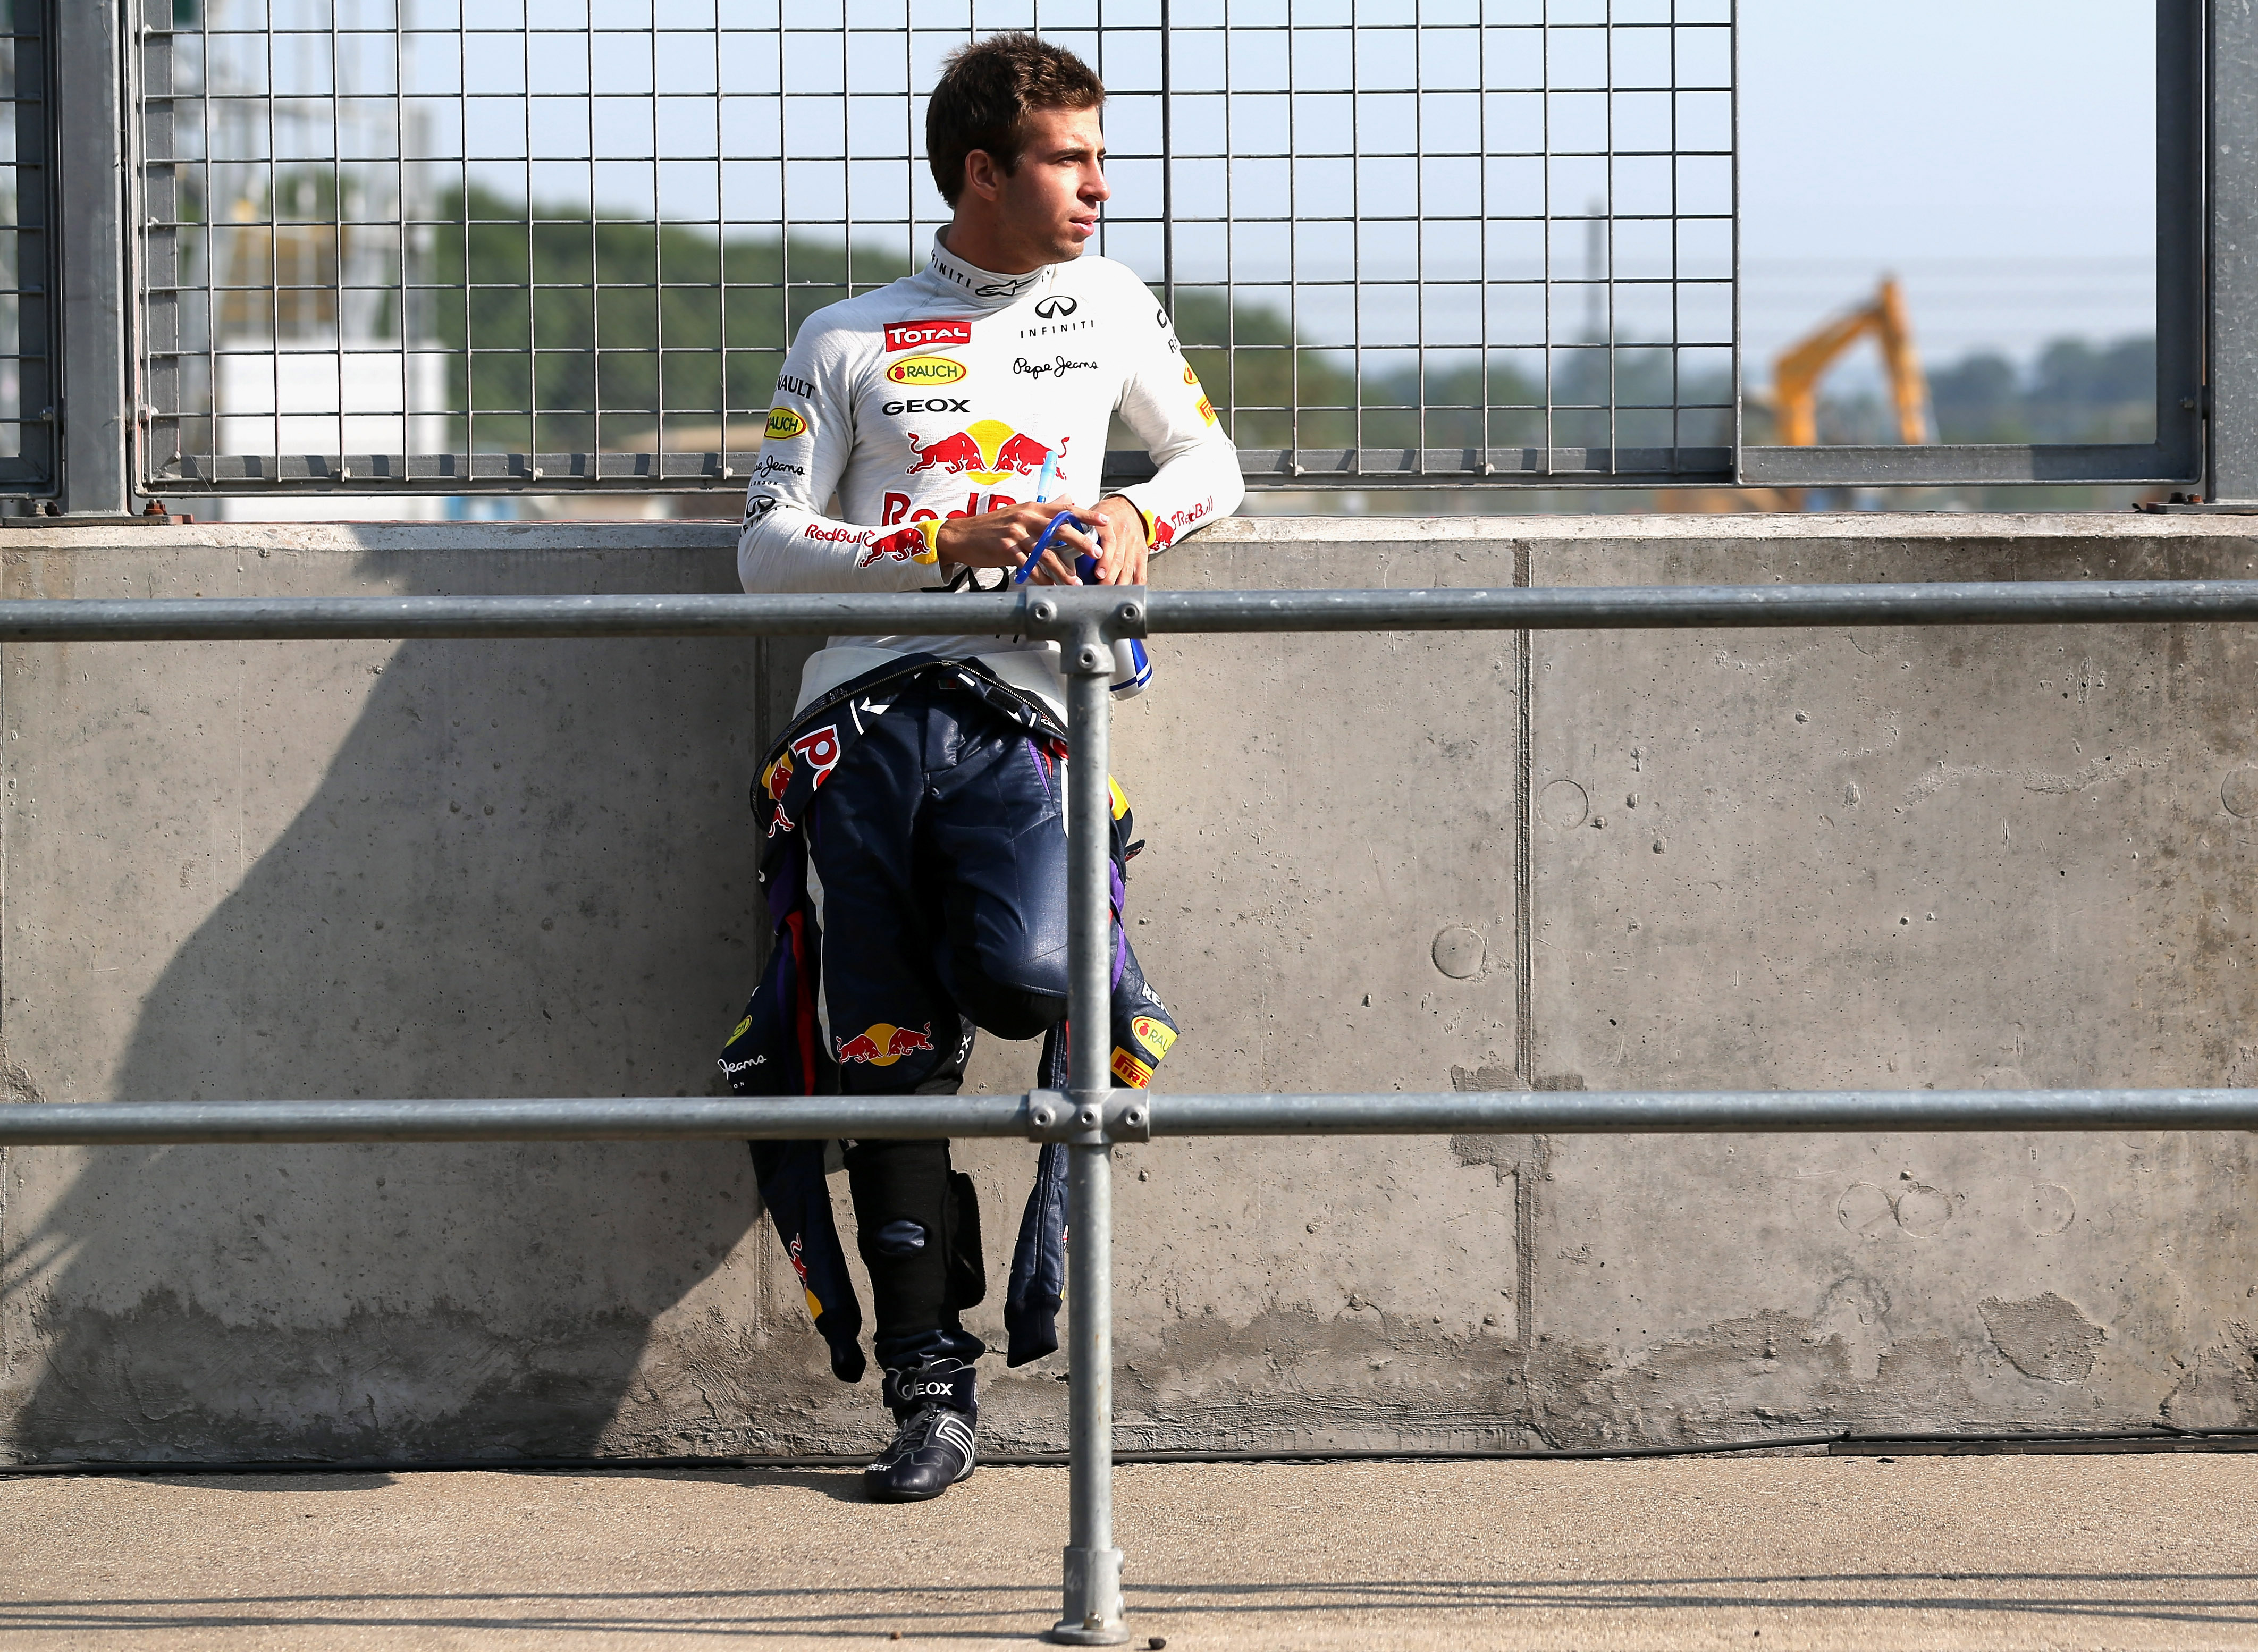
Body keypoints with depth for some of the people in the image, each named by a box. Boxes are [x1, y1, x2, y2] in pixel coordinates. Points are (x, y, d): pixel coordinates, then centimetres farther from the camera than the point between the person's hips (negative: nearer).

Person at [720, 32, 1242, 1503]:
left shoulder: (1108, 306, 18)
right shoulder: (848, 342, 13)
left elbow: (1213, 462, 28)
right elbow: (768, 548, 7)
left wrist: (1143, 517, 4)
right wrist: (944, 543, -7)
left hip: (1015, 722, 0)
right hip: (863, 719, 0)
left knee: (1025, 980, -28)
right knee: (888, 1060, -2)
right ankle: (932, 1391, 5)